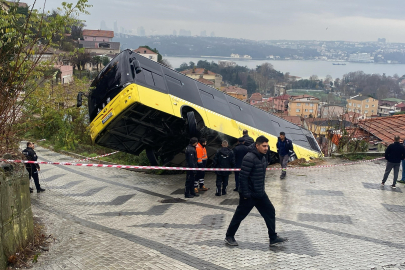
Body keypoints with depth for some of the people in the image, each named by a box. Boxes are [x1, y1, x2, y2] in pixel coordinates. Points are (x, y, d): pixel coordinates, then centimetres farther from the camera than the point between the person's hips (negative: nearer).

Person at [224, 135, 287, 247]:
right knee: (239, 215, 5)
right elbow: (243, 177, -23)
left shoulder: (262, 157, 7)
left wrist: (261, 190, 18)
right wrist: (245, 194, -22)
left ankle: (273, 238, 20)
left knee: (270, 212, 10)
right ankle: (229, 237, 22)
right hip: (249, 195, -9)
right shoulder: (249, 158, -23)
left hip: (260, 193, 9)